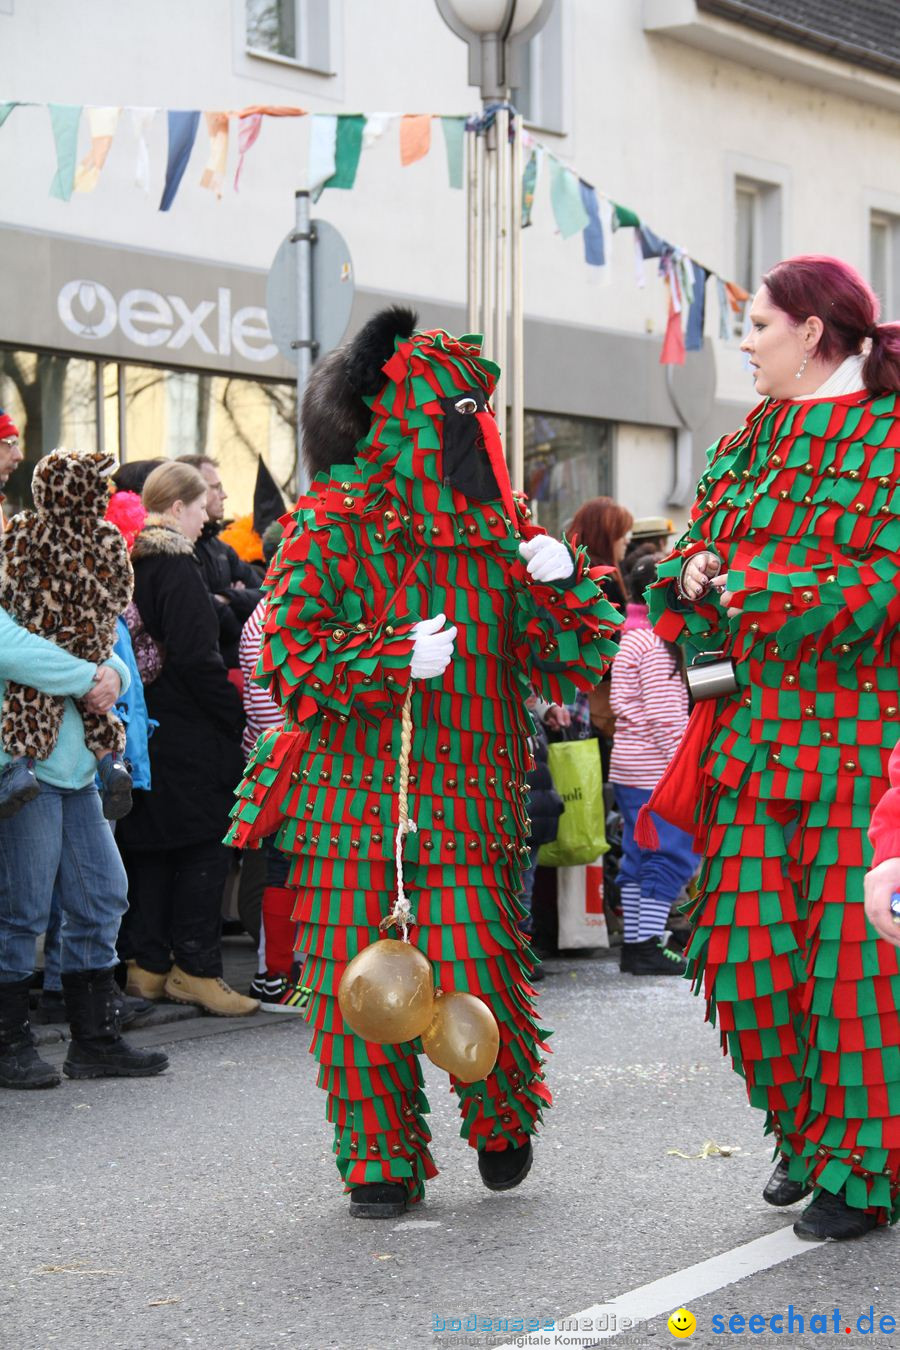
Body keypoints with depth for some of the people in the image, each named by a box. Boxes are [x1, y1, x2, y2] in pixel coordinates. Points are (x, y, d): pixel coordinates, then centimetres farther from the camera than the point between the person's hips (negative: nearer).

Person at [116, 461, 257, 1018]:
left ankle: (146, 963, 17)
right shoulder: (175, 564, -15)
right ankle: (194, 968, 0)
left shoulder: (128, 560, 10)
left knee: (148, 845, 13)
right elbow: (196, 657, -20)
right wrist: (240, 717, -13)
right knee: (205, 844, -1)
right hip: (187, 735, -9)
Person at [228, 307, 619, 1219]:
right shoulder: (327, 528, -1)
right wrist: (398, 659, -21)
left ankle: (500, 1121, 24)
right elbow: (289, 660, -10)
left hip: (469, 812, 2)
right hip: (350, 810, -1)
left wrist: (561, 586, -10)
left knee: (478, 985, -6)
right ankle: (381, 1159, 18)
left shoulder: (498, 533, 9)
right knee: (354, 992, -1)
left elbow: (569, 668, 8)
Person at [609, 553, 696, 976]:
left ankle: (634, 944, 16)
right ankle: (648, 946, -4)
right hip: (656, 769, -10)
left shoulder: (630, 638, 14)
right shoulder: (656, 643, -15)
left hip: (628, 766, 10)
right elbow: (664, 712, -19)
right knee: (670, 855, -5)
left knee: (639, 855, 13)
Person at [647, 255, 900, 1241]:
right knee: (745, 955, 3)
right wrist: (697, 572, -4)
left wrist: (751, 586, -14)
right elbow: (697, 553, 19)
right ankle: (805, 1135, 23)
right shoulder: (749, 443, 16)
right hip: (754, 735, 6)